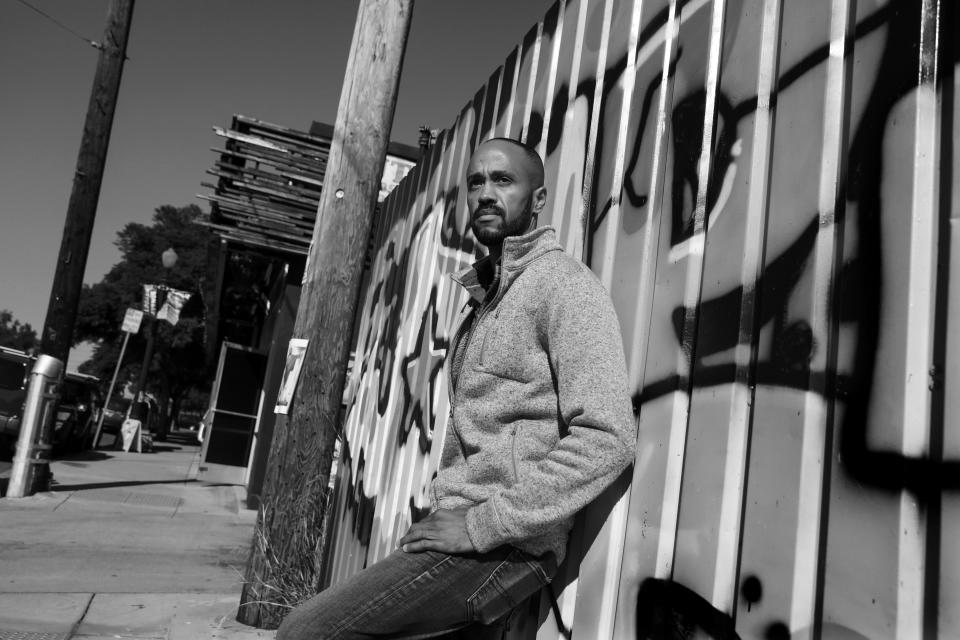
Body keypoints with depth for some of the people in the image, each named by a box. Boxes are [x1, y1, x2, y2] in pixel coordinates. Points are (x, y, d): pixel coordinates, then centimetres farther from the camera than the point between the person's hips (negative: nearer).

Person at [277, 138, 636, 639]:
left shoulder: (564, 284, -8)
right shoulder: (484, 300, 19)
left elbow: (607, 438, -18)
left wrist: (486, 523, -17)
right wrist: (443, 512, 11)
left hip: (503, 544, -8)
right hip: (456, 523, 8)